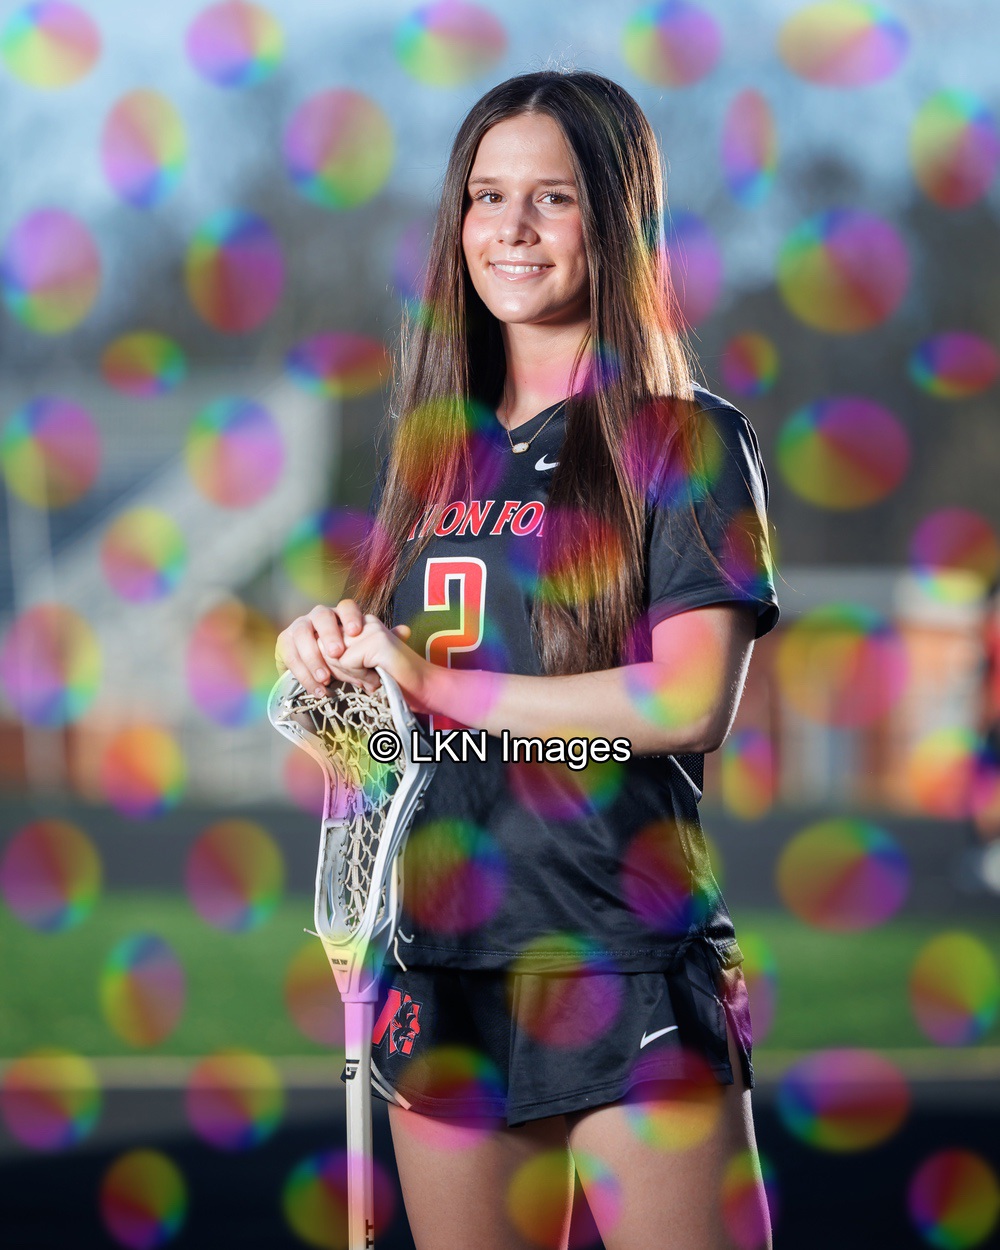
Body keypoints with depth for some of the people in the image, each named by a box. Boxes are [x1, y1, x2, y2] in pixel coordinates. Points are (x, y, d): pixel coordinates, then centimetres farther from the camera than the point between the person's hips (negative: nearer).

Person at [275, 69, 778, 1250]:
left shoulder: (686, 443, -4)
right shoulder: (437, 449, 14)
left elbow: (691, 704, -16)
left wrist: (430, 684, -13)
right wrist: (330, 657, -1)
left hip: (625, 968, -6)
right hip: (444, 966, 6)